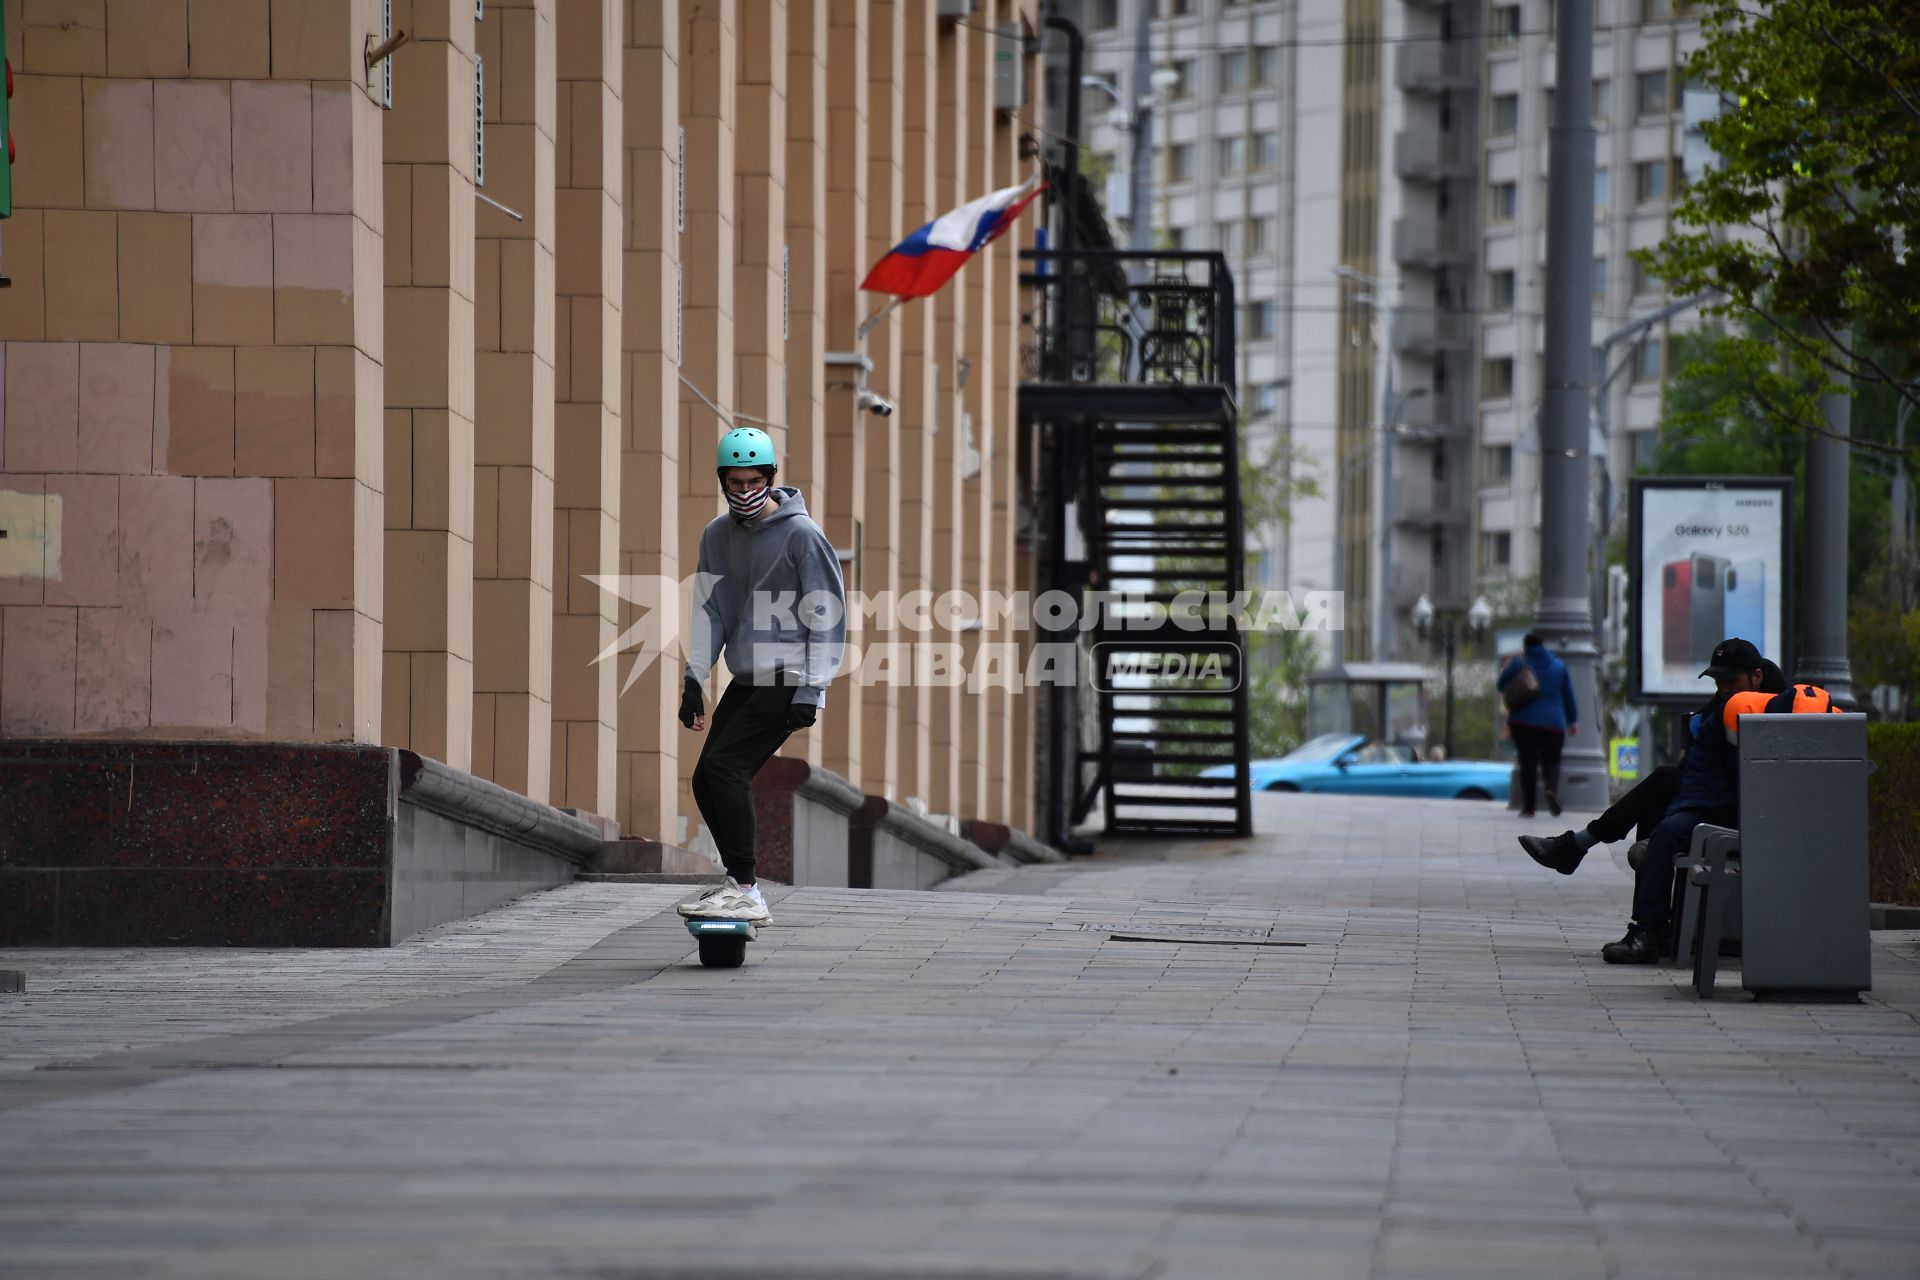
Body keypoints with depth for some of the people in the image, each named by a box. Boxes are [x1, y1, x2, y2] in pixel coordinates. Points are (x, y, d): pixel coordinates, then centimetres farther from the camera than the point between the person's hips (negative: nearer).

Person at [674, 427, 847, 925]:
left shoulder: (801, 534, -10)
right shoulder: (718, 535, 9)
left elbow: (827, 616, -11)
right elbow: (710, 608, 13)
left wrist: (810, 691, -16)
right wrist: (694, 679, 4)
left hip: (788, 679, -7)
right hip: (745, 679, 7)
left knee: (725, 767, -19)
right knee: (707, 781, 2)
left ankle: (744, 891, -18)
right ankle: (739, 884, 15)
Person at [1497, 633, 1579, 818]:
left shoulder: (1519, 664, 0)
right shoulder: (1559, 666, 9)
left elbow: (1501, 685, 6)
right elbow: (1568, 696, 13)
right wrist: (1572, 720, 22)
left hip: (1524, 722, -1)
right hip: (1553, 724, 1)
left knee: (1528, 762, 3)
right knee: (1551, 761, 8)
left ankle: (1528, 806, -2)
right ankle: (1552, 789, -24)